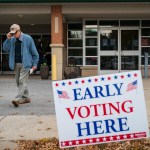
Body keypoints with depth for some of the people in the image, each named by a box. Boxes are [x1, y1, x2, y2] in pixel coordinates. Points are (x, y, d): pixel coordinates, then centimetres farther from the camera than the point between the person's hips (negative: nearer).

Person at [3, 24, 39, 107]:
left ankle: (18, 99, -16)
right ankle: (26, 97, 23)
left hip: (25, 63, -6)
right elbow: (6, 49, 0)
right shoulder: (12, 39, 6)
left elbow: (34, 52, -2)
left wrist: (35, 64, -4)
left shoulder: (27, 38, -6)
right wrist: (8, 39, -11)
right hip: (16, 64, 6)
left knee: (22, 81, -12)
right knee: (18, 81, 11)